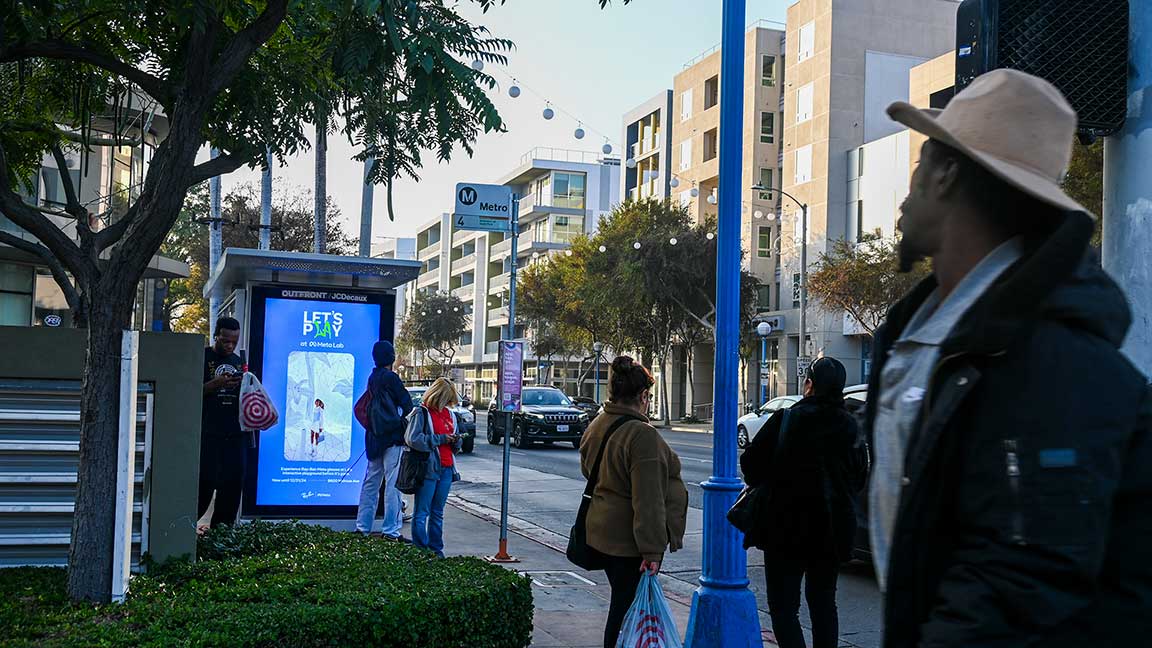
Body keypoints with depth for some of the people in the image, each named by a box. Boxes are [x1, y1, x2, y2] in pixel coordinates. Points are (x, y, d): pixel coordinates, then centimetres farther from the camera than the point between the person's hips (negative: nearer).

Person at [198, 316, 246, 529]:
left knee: (233, 485, 3)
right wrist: (216, 384, -19)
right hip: (207, 434, -5)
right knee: (205, 483, -7)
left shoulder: (238, 362, 17)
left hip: (235, 434, 5)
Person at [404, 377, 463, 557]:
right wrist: (440, 439, -17)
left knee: (438, 512, 13)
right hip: (427, 469, -7)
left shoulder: (449, 414, 15)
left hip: (446, 468, 7)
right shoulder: (421, 413, -7)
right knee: (422, 512, -2)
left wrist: (457, 441, 0)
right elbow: (413, 439, -17)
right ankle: (421, 549, 1)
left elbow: (455, 446, 25)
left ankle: (436, 548, 19)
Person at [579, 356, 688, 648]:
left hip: (601, 533, 9)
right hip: (630, 542, -9)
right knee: (626, 609, 0)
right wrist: (652, 550, -22)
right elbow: (648, 500, -24)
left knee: (622, 604, 19)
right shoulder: (643, 435, -22)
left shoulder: (596, 427, 7)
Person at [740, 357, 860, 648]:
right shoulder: (850, 426, -2)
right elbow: (859, 479, 4)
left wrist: (764, 486, 8)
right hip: (832, 531, 4)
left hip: (786, 527, -4)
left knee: (783, 607, 1)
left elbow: (750, 463, -11)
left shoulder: (785, 420, -13)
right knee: (823, 602, 19)